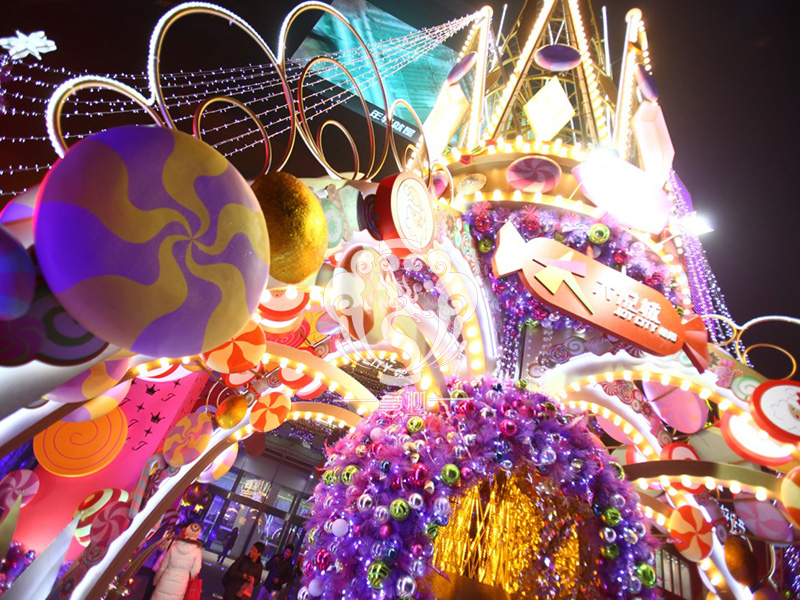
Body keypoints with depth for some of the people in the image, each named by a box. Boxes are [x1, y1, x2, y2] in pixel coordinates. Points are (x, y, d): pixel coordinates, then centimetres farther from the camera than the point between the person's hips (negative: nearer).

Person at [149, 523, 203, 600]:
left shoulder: (174, 546, -7)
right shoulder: (197, 550, -11)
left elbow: (163, 566, 1)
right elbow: (195, 570, -7)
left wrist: (156, 581, 17)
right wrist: (189, 577, 16)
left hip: (166, 581, 1)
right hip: (180, 584, 0)